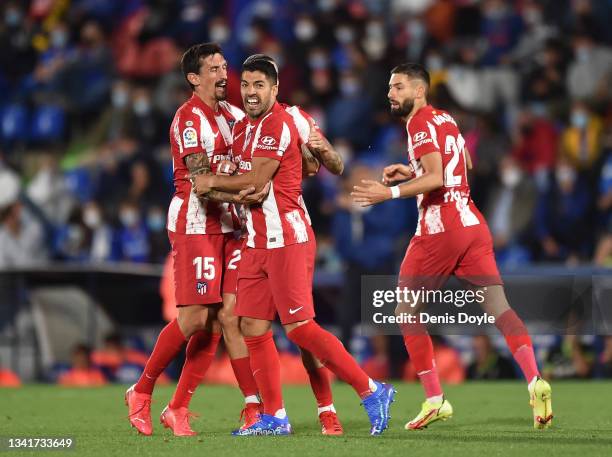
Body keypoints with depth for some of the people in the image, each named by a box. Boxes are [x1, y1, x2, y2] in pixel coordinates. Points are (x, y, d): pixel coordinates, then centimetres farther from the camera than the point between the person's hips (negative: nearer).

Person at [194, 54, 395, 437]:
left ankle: (372, 391, -3)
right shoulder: (243, 127, 14)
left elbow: (256, 182, -17)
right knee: (253, 327, 4)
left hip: (286, 239, -9)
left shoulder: (279, 124, -14)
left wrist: (212, 183, -4)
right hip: (257, 242, 9)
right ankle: (275, 417, 10)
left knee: (299, 327, -11)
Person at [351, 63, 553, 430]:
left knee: (406, 313, 5)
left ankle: (435, 400, 2)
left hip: (440, 228, -8)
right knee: (498, 306, -3)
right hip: (473, 224, 8)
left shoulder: (421, 123, -8)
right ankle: (535, 381, -22)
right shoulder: (446, 119, 18)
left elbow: (435, 178, -19)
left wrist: (391, 192, -21)